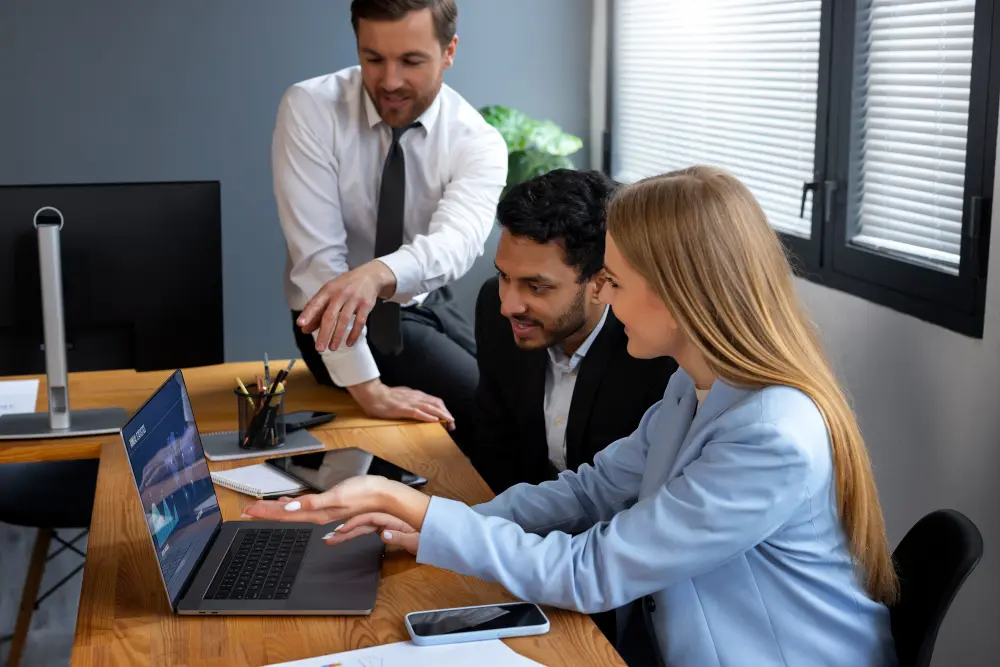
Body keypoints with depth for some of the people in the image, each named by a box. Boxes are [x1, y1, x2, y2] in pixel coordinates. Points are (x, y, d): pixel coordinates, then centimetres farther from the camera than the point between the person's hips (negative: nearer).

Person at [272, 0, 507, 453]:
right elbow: (317, 256, -26)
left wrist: (376, 274, -56)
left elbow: (457, 240, -34)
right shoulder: (309, 109, -19)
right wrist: (367, 386, -33)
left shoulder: (477, 142, -13)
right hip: (342, 319, -4)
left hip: (429, 307, 4)